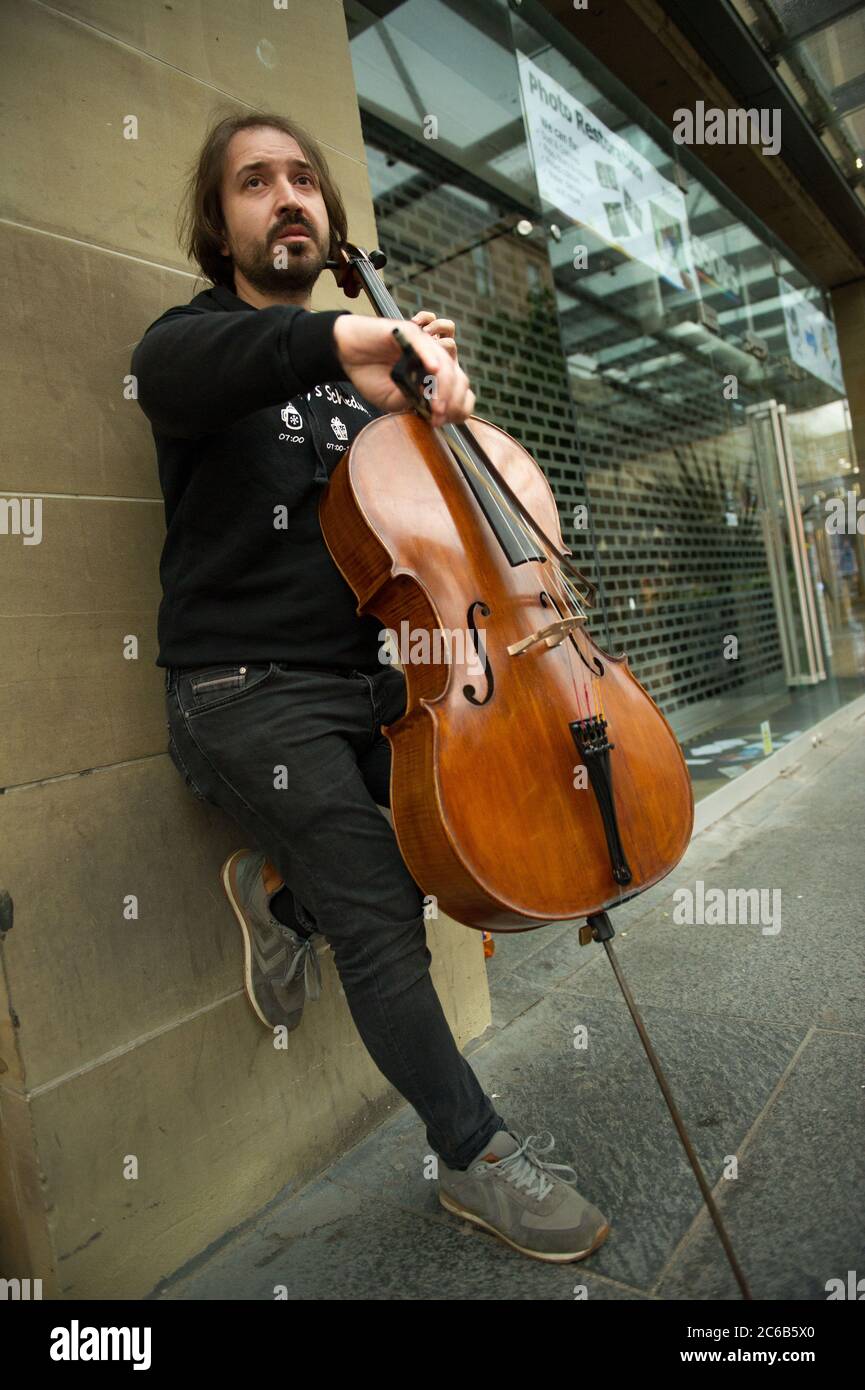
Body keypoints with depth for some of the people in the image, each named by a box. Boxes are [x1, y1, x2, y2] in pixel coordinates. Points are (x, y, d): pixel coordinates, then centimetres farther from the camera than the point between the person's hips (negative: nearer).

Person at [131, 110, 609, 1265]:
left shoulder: (357, 378, 18)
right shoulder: (203, 335, 1)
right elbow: (169, 371, -25)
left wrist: (442, 401, -2)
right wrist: (330, 338, -38)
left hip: (362, 677, 6)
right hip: (246, 691, -6)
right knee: (381, 917, -14)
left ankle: (285, 886, 14)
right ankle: (476, 1154, 7)